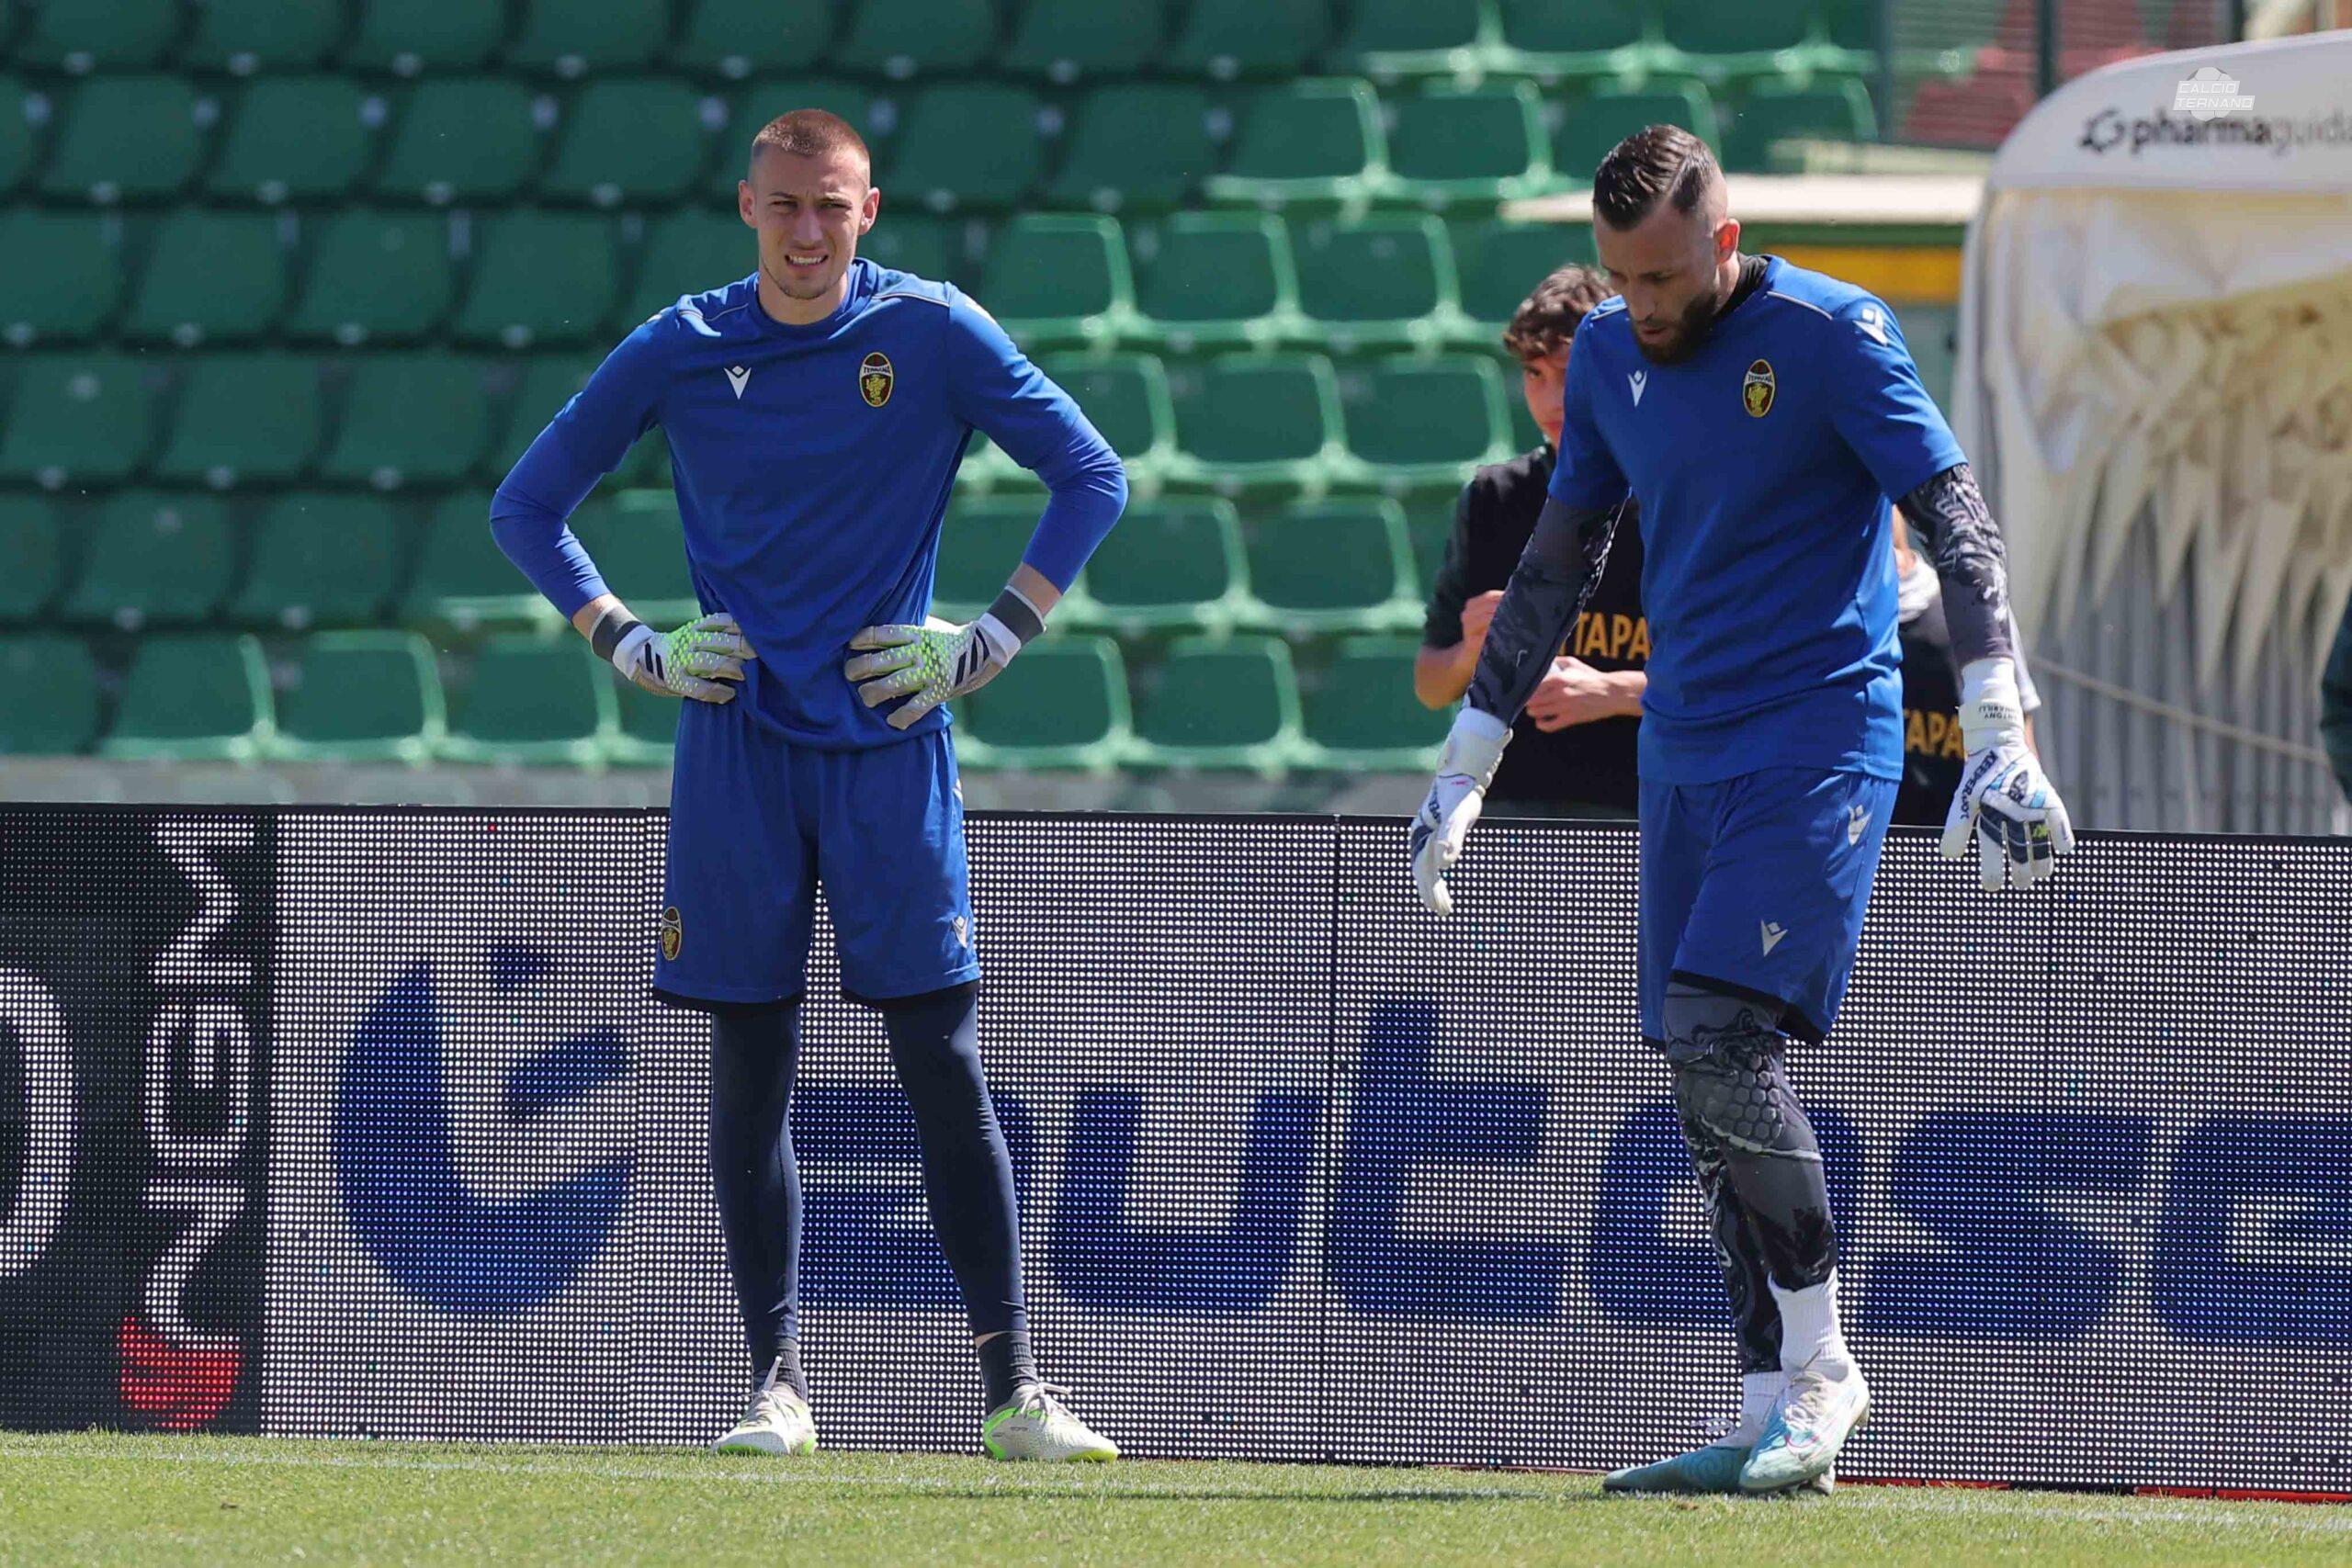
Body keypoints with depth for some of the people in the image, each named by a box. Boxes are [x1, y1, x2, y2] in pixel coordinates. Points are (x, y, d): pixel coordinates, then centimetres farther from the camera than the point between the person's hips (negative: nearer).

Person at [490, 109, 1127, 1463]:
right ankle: (779, 1385, 6)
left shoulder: (937, 335, -1)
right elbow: (529, 506, 13)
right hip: (738, 741, 2)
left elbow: (1093, 477, 4)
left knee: (943, 1059, -5)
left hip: (890, 740, -1)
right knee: (751, 1069, 1)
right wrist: (631, 645, 2)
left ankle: (1015, 1389, -4)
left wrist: (993, 640, -3)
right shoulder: (681, 352, 4)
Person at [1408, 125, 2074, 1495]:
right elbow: (1558, 565, 20)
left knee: (1725, 1044, -20)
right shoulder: (1610, 355, 10)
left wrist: (2000, 734, -23)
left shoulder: (1829, 337, -9)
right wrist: (1468, 763, 19)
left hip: (1821, 740, -7)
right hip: (1684, 753, 7)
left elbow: (1957, 522, -13)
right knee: (1708, 1085, 3)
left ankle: (1818, 1373, -9)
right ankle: (1778, 1424, 6)